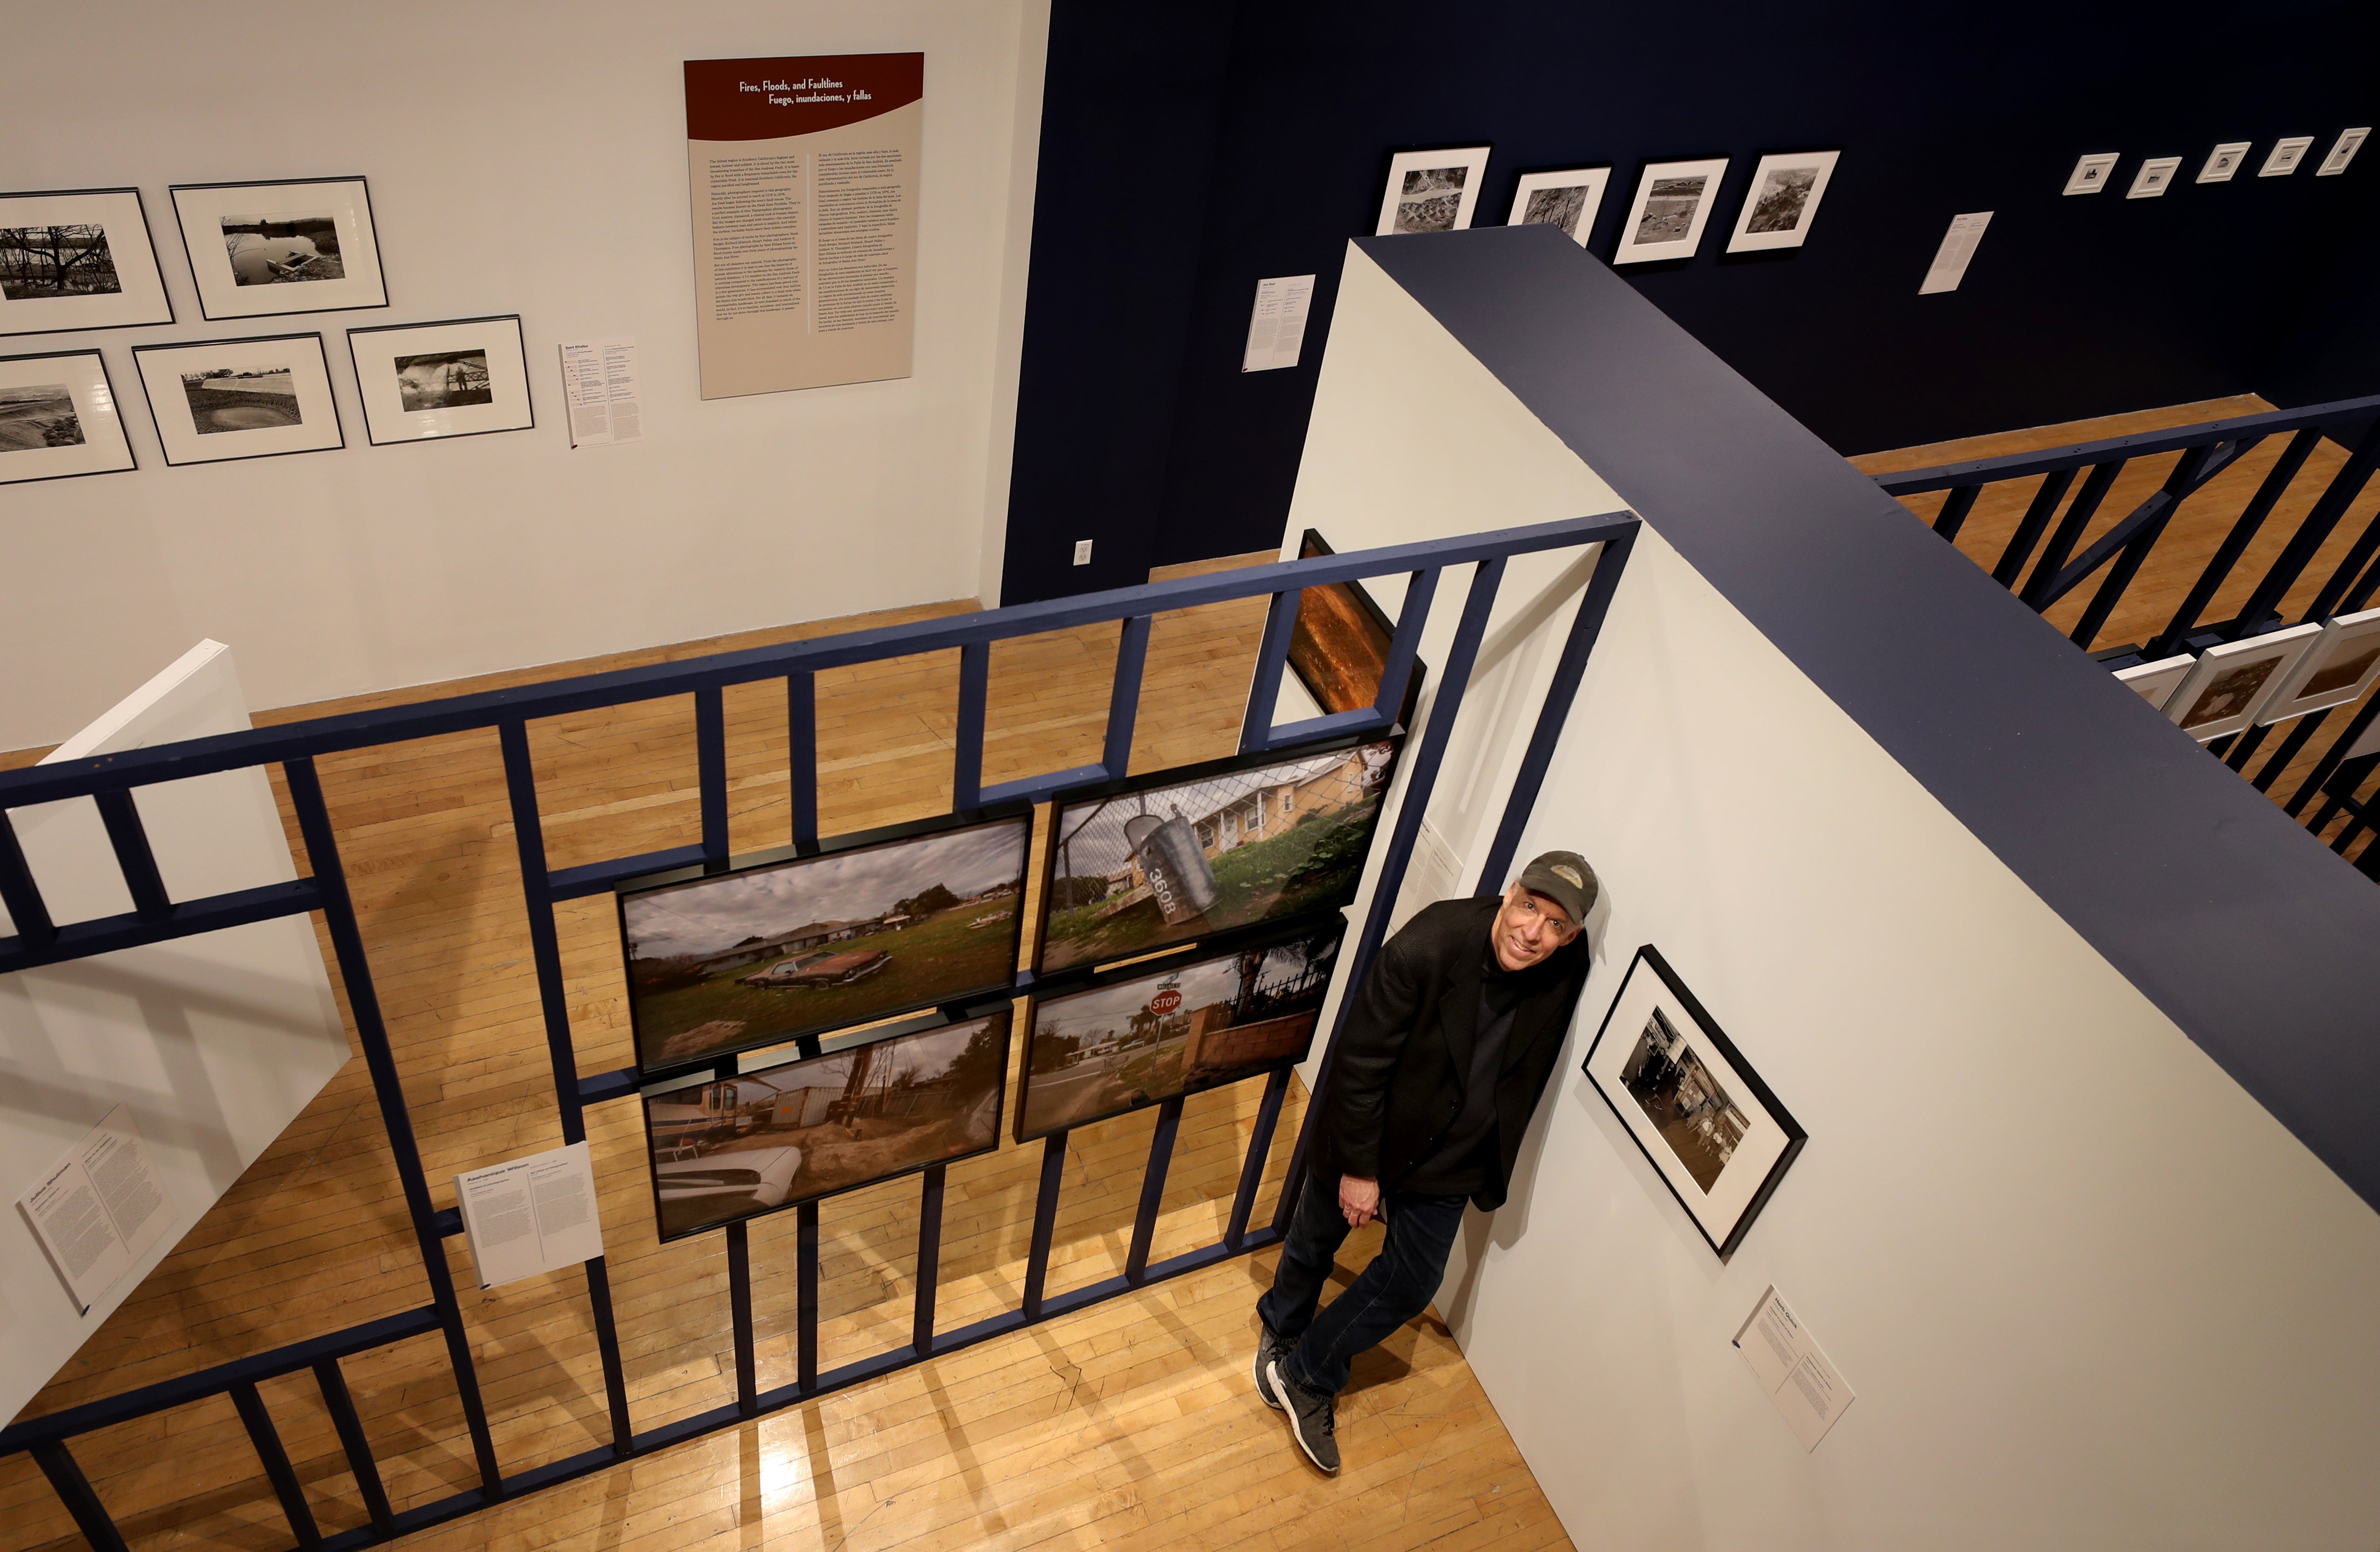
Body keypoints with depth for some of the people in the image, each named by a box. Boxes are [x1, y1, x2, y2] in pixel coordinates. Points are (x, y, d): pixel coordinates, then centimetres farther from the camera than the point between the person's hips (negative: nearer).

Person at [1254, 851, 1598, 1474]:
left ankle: (1304, 1375, 32)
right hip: (1367, 1136, -4)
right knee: (1315, 1242, 19)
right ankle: (1279, 1329, 51)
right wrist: (1358, 1167, -17)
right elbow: (1359, 1061, -24)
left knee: (1412, 1282, 10)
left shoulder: (1569, 971, -17)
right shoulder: (1426, 947, -33)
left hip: (1451, 1156, 4)